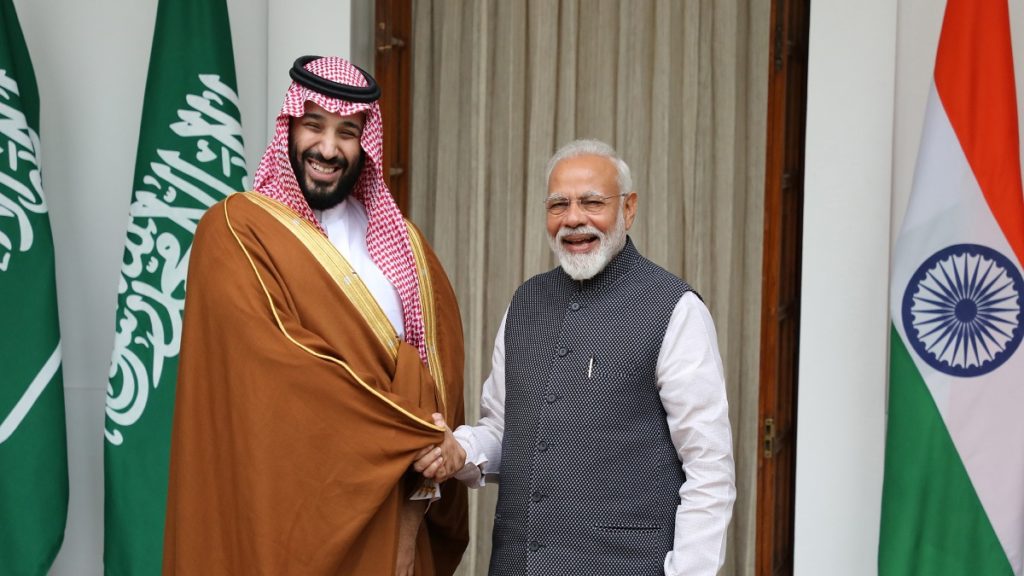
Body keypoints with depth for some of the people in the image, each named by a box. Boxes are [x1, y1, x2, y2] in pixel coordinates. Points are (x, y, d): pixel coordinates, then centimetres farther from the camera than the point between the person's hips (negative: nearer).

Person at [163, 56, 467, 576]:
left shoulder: (400, 241, 10)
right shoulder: (235, 232, -8)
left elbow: (439, 366, 7)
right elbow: (281, 369, -18)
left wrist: (421, 486, -7)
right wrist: (415, 441, -14)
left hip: (393, 519, 6)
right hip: (287, 512, -5)